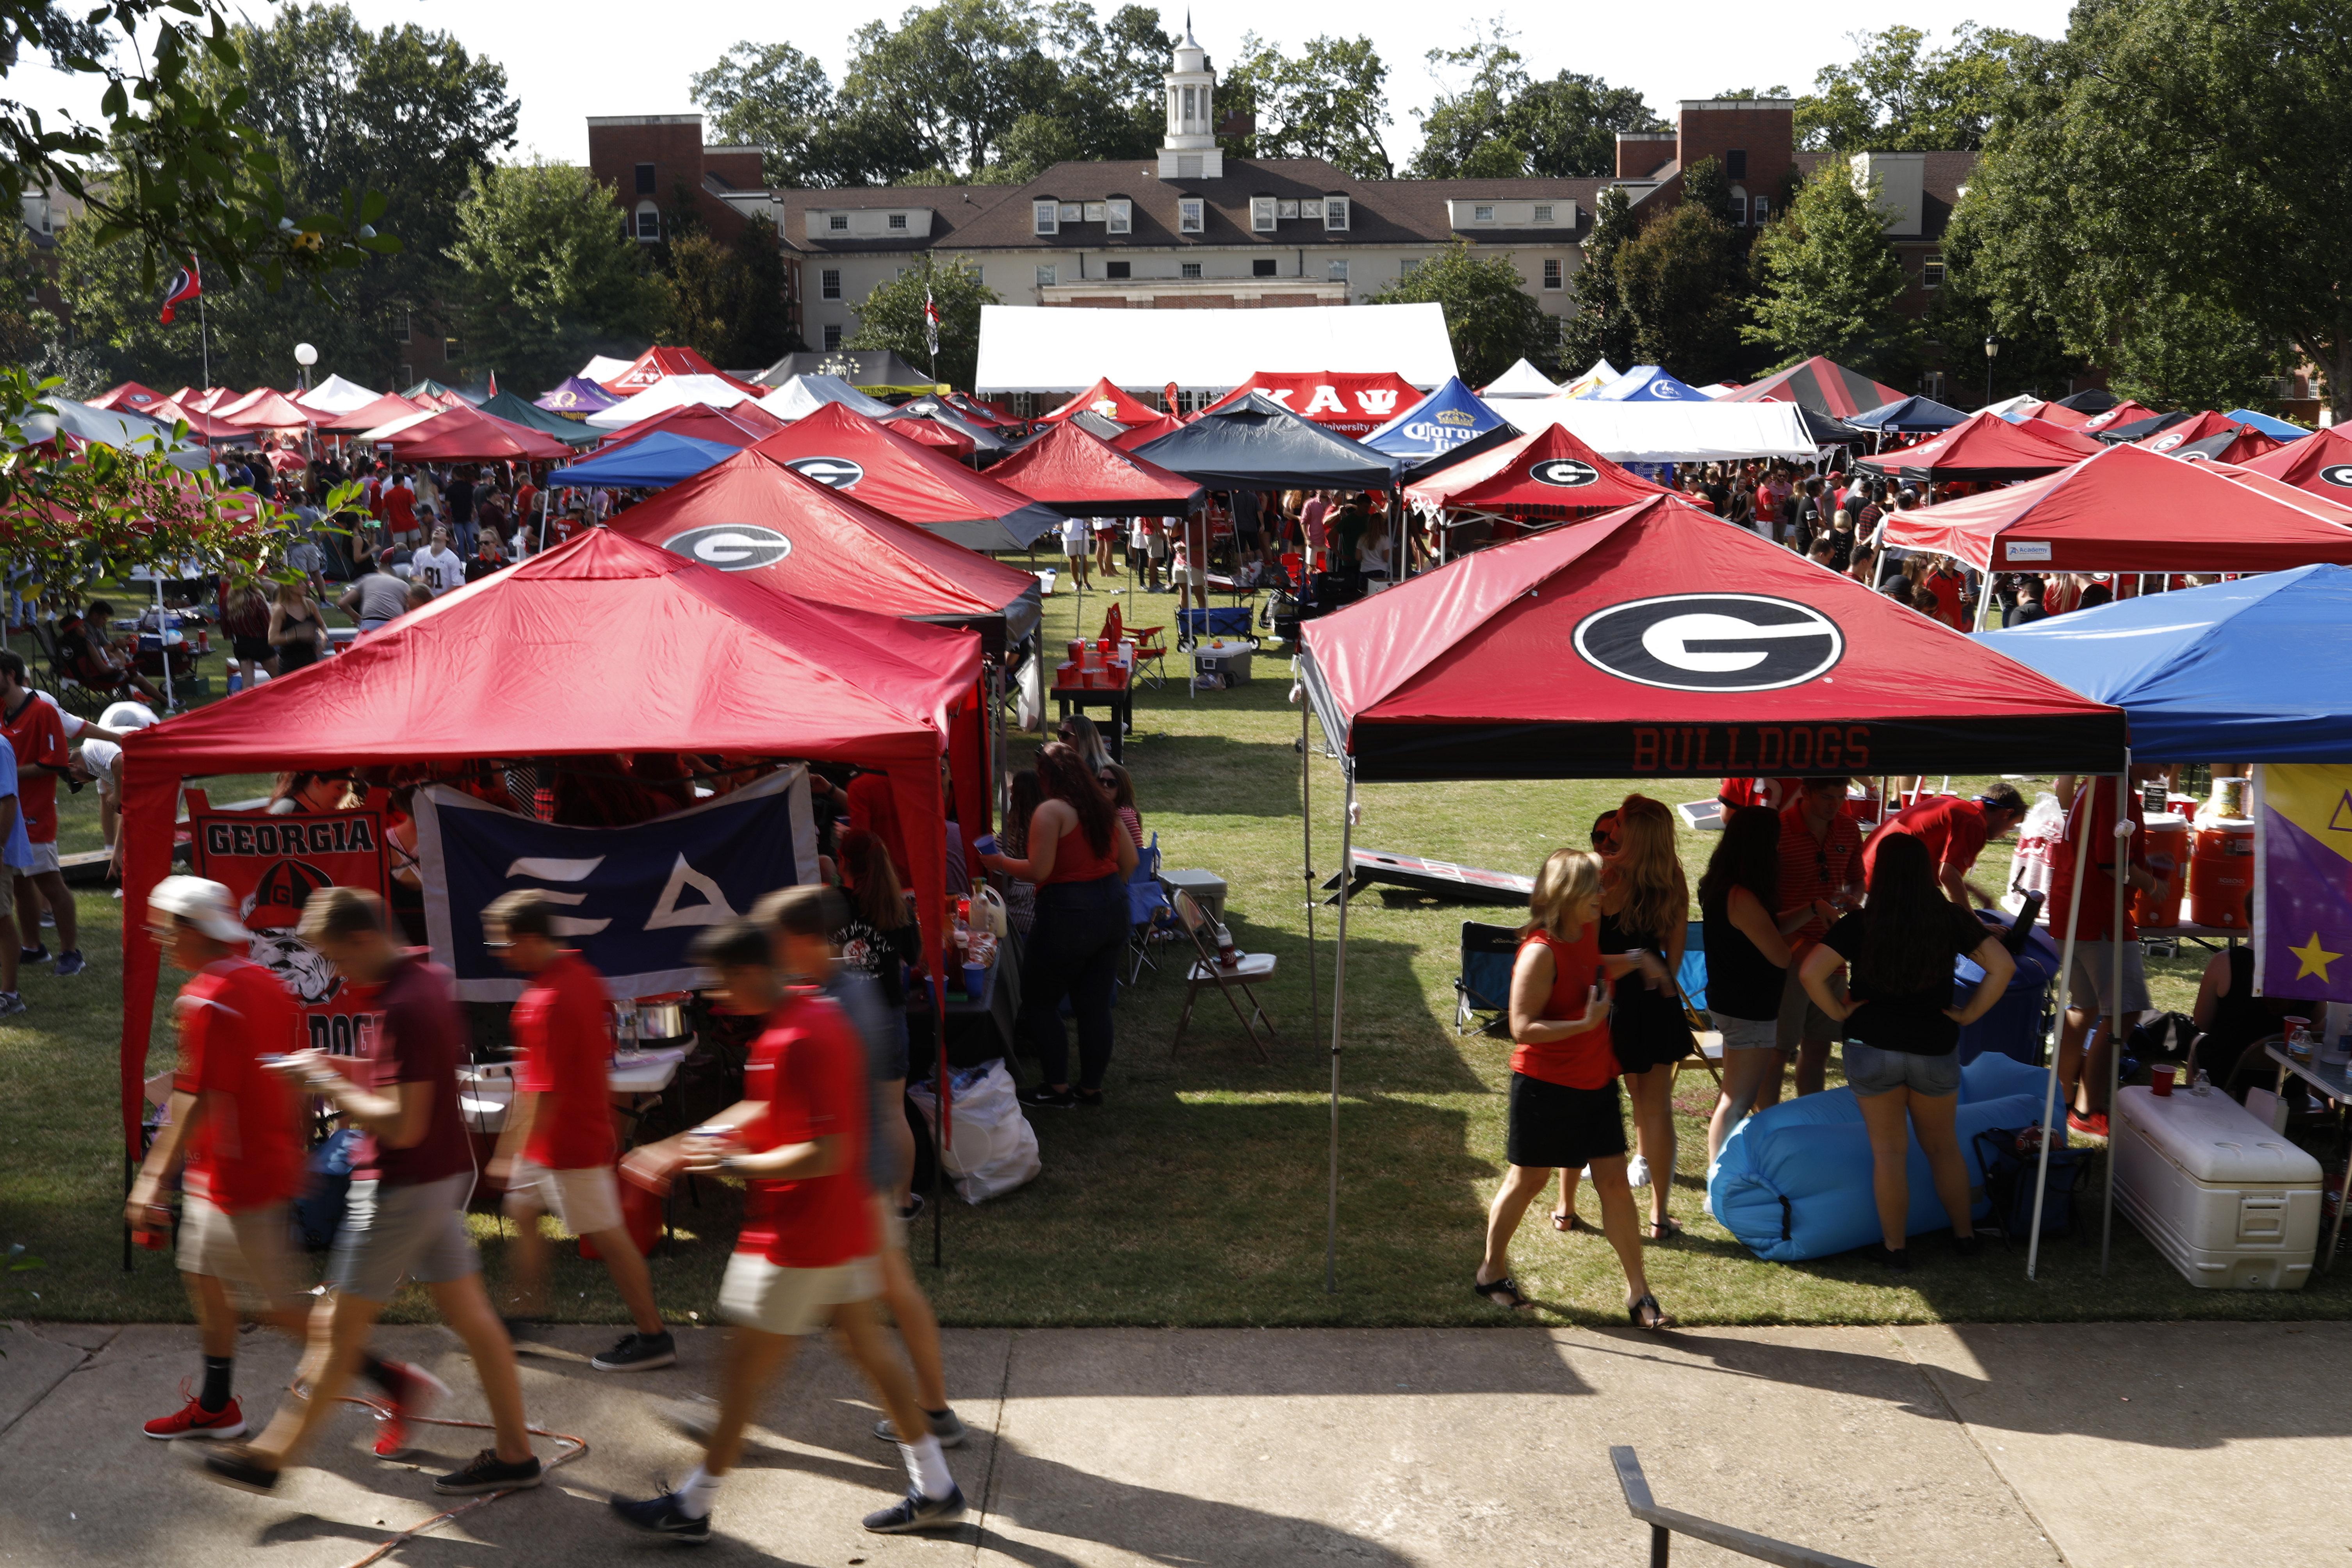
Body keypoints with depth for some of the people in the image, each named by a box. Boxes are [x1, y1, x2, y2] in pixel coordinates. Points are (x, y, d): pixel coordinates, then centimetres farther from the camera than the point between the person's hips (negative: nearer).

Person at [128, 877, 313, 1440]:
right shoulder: (268, 985, 7)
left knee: (274, 1304, -1)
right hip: (274, 1166, 10)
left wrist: (153, 1178, -24)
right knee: (203, 1276, 21)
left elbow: (196, 1100, -25)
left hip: (235, 1177, -10)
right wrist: (296, 1157, 22)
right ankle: (216, 1406, 33)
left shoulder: (207, 1000, -20)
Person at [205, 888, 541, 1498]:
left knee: (339, 1327, 4)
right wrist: (348, 1069, 9)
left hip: (404, 1188, -9)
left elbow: (403, 1125, -25)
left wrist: (330, 1085, -15)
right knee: (470, 1315, 12)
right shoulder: (432, 981, 7)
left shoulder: (405, 1006, -23)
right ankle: (514, 1451, 18)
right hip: (444, 1178, 10)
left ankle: (270, 1457, 18)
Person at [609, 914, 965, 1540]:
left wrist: (733, 1164, -18)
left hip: (797, 1241, -10)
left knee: (743, 1369, 5)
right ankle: (935, 1490, 22)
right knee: (869, 1351, 15)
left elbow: (825, 1155, -27)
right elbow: (767, 1112, 20)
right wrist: (684, 1147, 15)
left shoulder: (797, 1041, -24)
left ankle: (693, 1508, 20)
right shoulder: (819, 1013, 8)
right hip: (844, 1228, 10)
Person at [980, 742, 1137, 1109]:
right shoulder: (1102, 807, 9)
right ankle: (1091, 1087, 19)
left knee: (1040, 1000, 8)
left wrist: (1001, 862, -3)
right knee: (1095, 1003, 13)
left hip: (1068, 914, -7)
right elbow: (1130, 860, 14)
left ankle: (1057, 1087, 10)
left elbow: (1039, 871, -18)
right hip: (1112, 909, 7)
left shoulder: (1050, 812, -13)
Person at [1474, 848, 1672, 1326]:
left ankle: (1638, 1292, 12)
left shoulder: (1588, 933, 3)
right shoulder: (1541, 952, -22)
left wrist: (1634, 961, 13)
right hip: (1545, 1085, -7)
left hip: (1596, 1081, 7)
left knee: (1614, 1182, 5)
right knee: (1529, 1179, 8)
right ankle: (1491, 1271, 29)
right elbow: (1522, 1028, -24)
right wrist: (1585, 1023, -31)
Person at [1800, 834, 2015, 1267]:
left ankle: (1895, 1247, 15)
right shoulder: (1951, 920, -6)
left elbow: (1811, 973, -18)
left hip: (1872, 1048, -2)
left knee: (1889, 1150, 8)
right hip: (1935, 1050, 2)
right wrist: (1968, 1014, 0)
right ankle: (1964, 1234, 30)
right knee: (1942, 1145, 20)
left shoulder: (1860, 925, -11)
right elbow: (2002, 966, -6)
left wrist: (1840, 1011, -5)